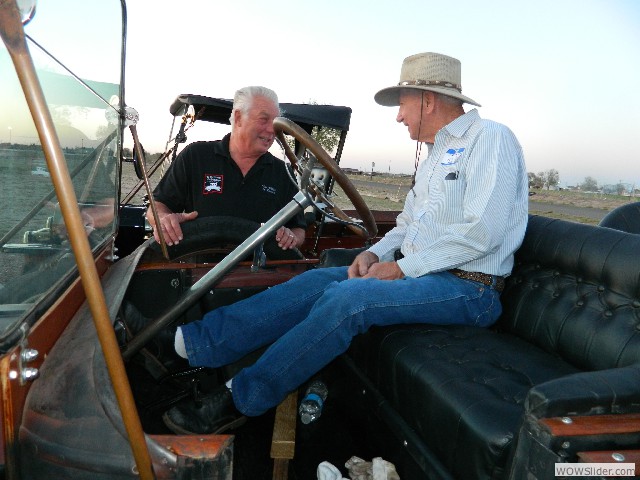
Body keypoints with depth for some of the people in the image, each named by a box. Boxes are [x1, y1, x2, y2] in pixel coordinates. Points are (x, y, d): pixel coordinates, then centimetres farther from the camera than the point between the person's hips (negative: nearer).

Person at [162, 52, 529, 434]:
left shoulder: (491, 138, -9)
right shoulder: (438, 151, 20)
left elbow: (483, 230, -20)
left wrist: (403, 267, -17)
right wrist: (375, 253, 2)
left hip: (469, 288, -8)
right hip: (419, 273, 8)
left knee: (346, 298, -28)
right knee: (318, 281, -7)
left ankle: (240, 400, -17)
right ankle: (189, 342, -8)